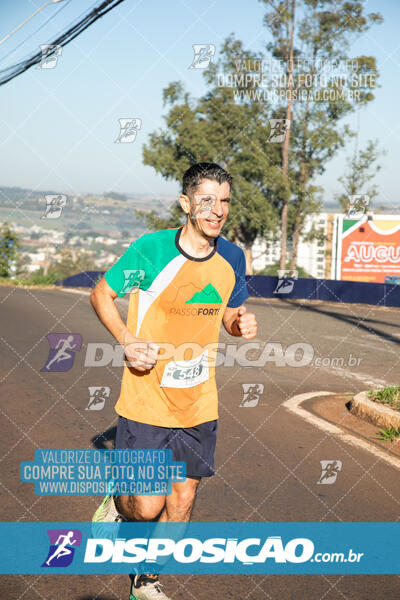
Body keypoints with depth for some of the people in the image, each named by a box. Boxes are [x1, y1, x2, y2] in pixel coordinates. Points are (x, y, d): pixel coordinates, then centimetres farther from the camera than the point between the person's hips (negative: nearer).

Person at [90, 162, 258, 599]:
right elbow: (101, 294, -1)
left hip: (198, 406, 4)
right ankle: (118, 502, 33)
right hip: (146, 403, -4)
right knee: (147, 507, -4)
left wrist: (241, 324, -7)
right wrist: (127, 340, -17)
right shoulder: (150, 249, -14)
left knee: (181, 504, 11)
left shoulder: (232, 258, 1)